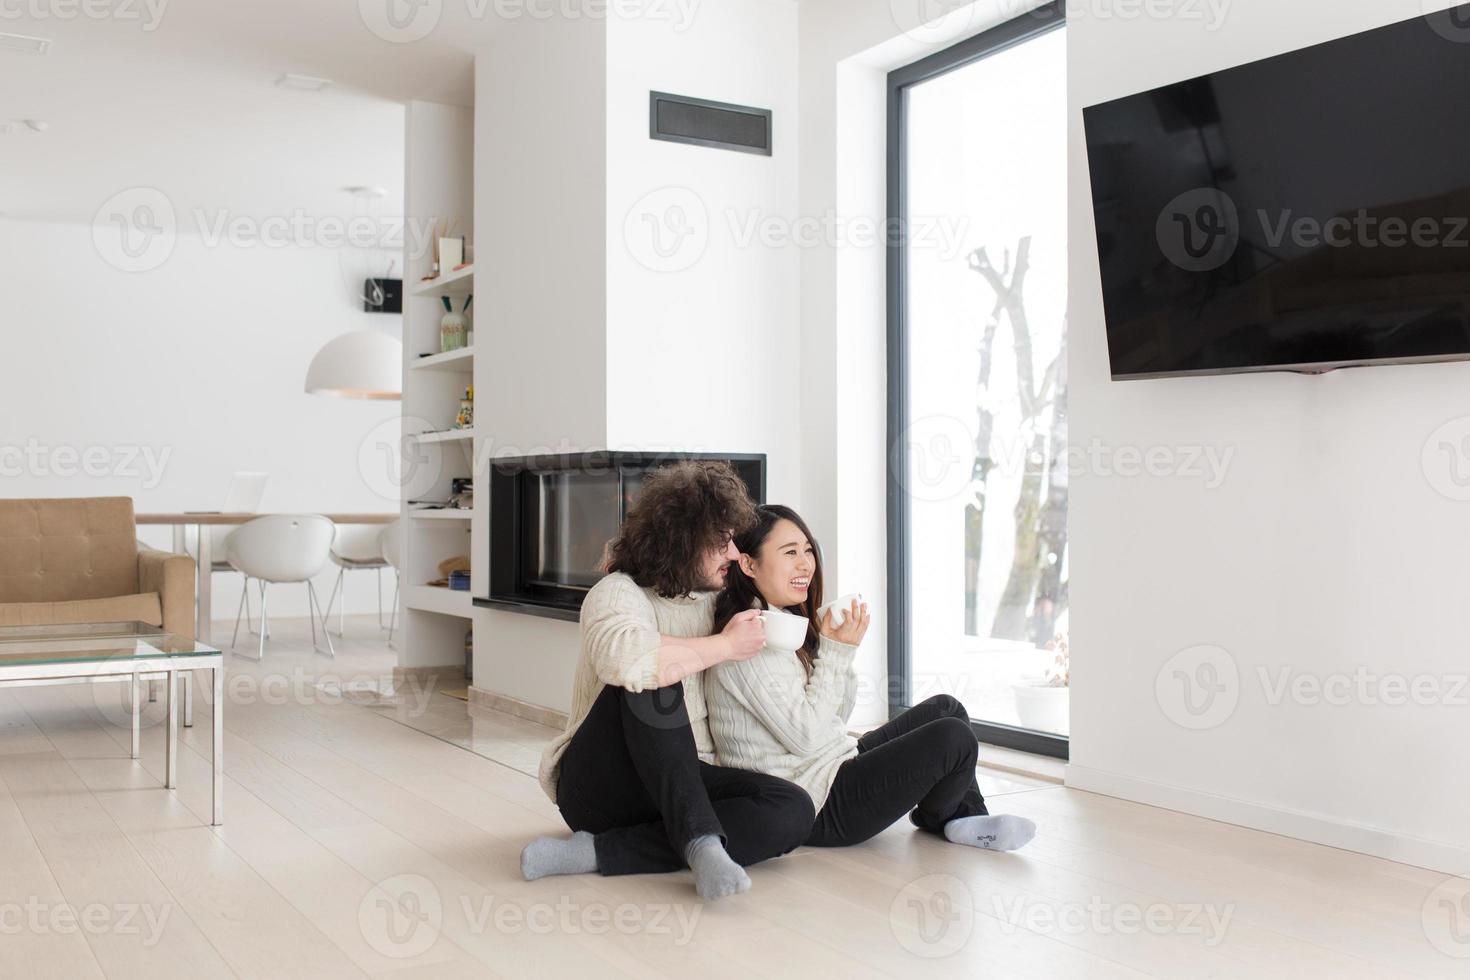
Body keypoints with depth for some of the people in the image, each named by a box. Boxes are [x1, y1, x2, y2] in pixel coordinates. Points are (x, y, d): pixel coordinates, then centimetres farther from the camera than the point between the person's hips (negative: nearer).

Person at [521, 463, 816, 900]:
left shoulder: (715, 601, 12)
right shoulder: (619, 592, -8)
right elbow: (623, 656, -34)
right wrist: (725, 646, -22)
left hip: (684, 785, 6)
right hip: (598, 785, -5)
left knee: (793, 809, -23)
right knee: (652, 678, -31)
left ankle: (598, 852, -26)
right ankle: (700, 840, -38)